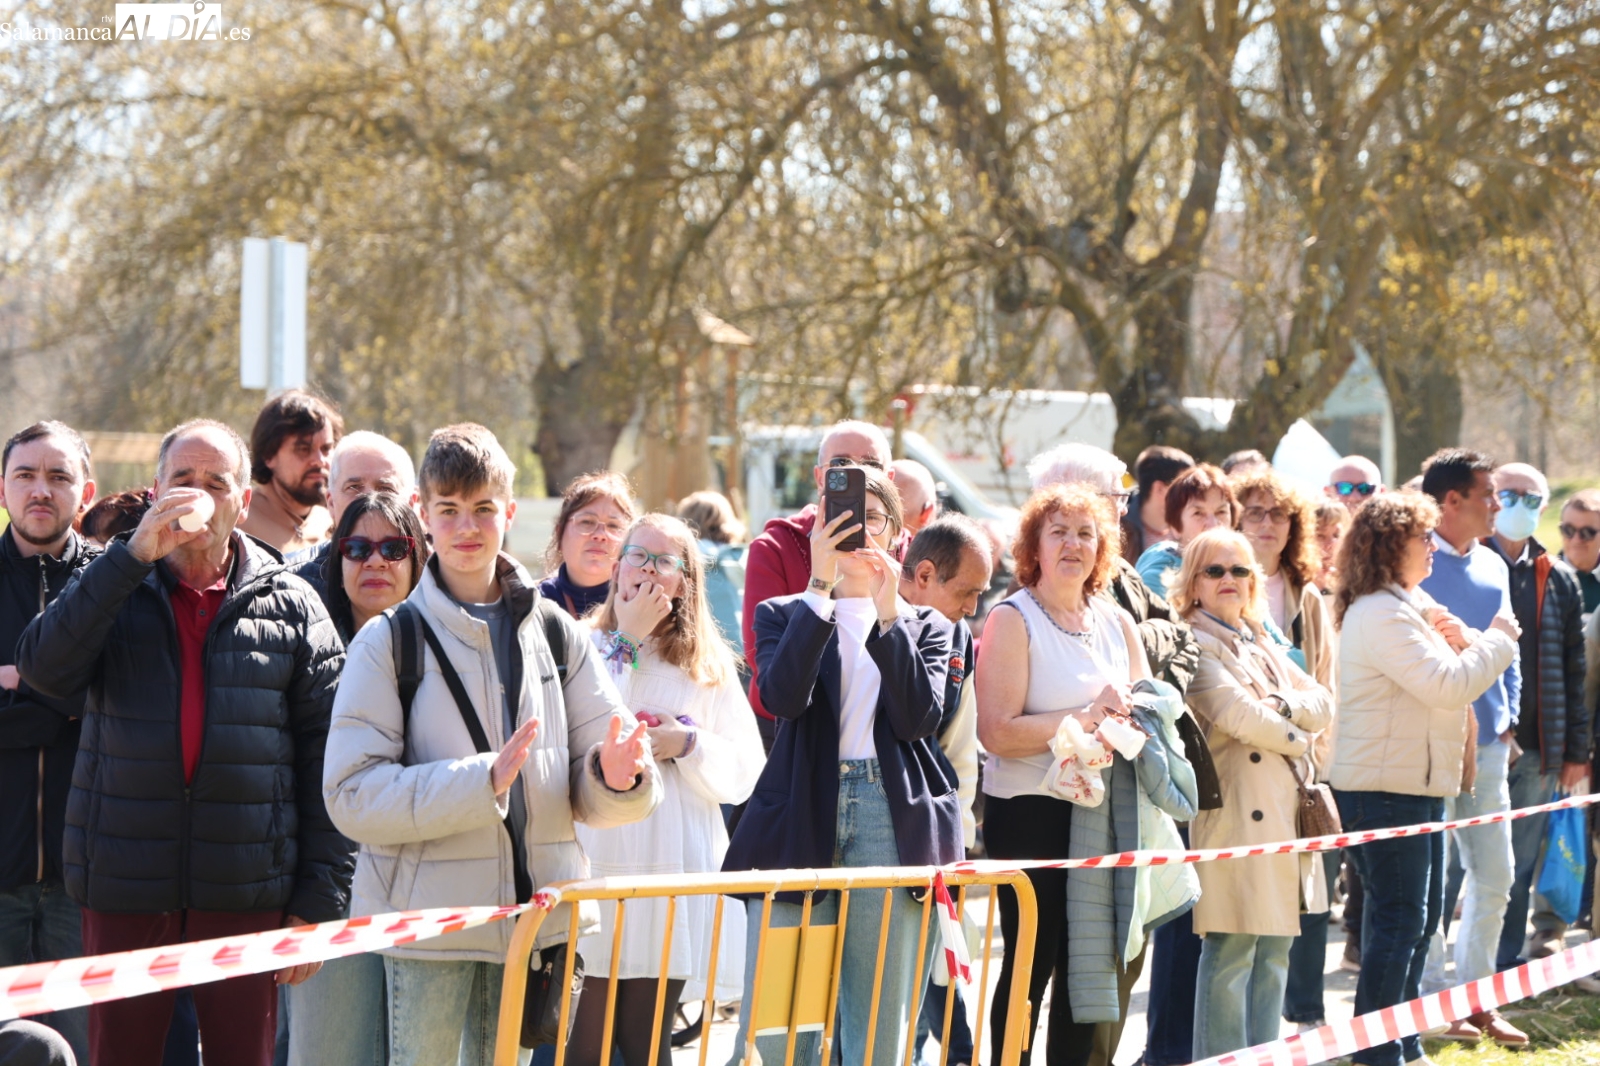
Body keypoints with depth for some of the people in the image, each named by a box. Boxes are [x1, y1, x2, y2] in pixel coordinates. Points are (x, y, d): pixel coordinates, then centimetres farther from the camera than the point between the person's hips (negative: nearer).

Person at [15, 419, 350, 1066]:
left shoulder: (292, 607, 6)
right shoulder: (111, 591, 7)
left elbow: (326, 763, 4)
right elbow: (43, 668, -13)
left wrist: (318, 902, -2)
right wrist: (136, 554, -18)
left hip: (246, 896, 0)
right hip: (122, 892, 0)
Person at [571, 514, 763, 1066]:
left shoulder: (711, 667, 13)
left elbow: (742, 774, 10)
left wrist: (687, 744, -8)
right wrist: (627, 643, -5)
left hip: (673, 874, 2)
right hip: (594, 865, -2)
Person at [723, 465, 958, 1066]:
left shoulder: (925, 627, 16)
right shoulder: (783, 615, 14)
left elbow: (919, 718, -2)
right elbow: (783, 697, -7)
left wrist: (887, 614, -9)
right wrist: (821, 586, -11)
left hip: (892, 819, 0)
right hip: (800, 818, 0)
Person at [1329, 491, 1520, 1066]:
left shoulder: (1409, 605, 16)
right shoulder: (1381, 614, -17)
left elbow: (1454, 675, 19)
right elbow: (1449, 685, -23)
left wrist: (1460, 640, -2)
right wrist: (1497, 640, -10)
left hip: (1418, 786, 11)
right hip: (1382, 788, -11)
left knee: (1421, 916, 15)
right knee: (1399, 917, -9)